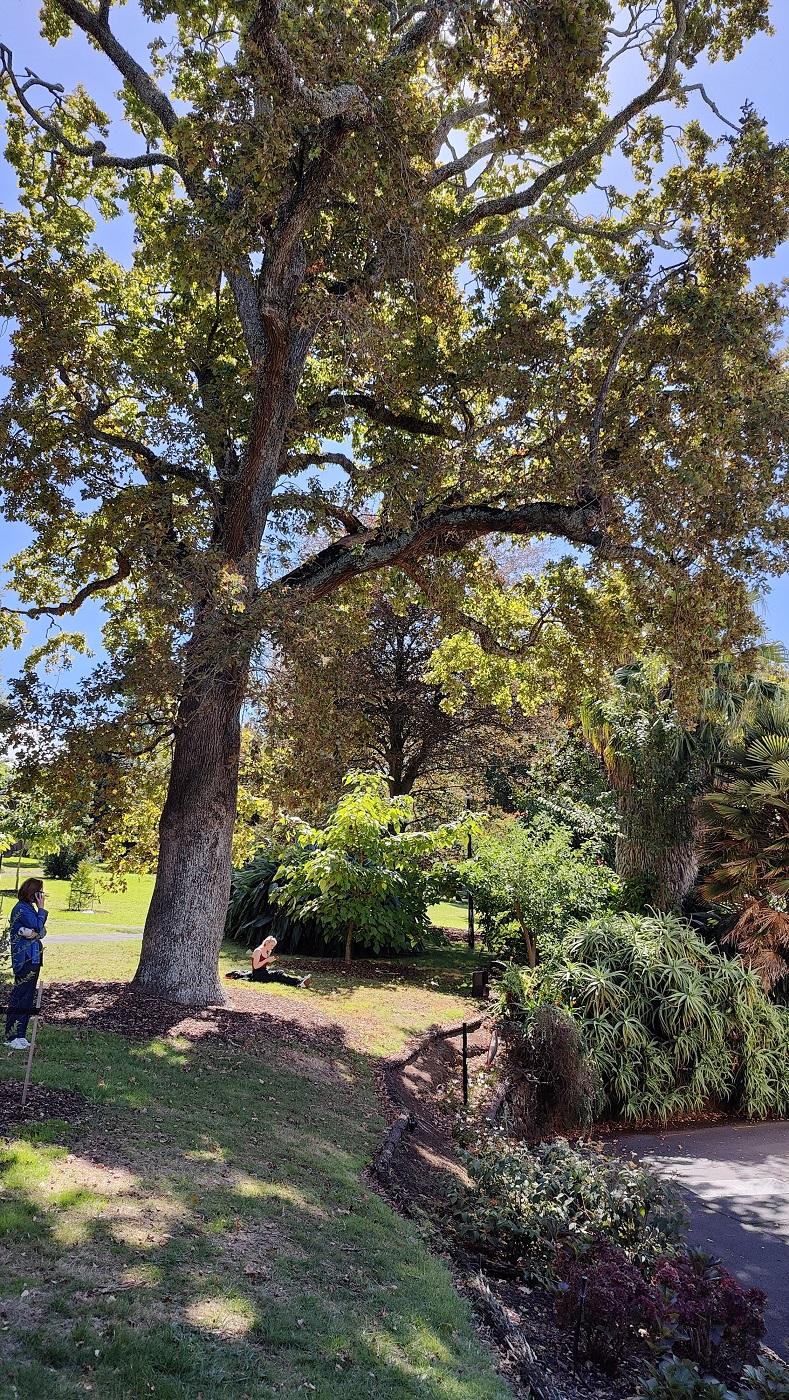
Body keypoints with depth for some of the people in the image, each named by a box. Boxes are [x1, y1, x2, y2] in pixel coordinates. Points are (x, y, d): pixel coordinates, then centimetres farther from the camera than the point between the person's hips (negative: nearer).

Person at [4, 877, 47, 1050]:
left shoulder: (28, 907, 16)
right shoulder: (22, 908, -12)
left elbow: (42, 932, 10)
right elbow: (38, 927, -18)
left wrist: (33, 933, -10)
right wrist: (41, 908, -9)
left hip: (32, 958, 9)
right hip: (25, 959, -9)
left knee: (27, 999, 11)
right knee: (20, 998, -6)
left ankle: (20, 1036, 17)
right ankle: (12, 1037, 0)